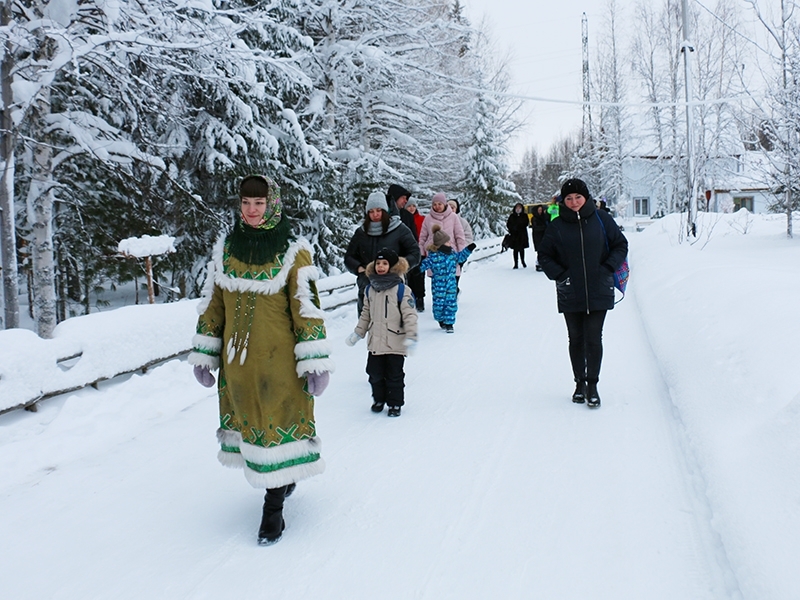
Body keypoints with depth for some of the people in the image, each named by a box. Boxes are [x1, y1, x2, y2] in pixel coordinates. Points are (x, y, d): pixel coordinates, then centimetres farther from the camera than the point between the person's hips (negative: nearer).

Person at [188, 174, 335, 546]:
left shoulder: (292, 251, -7)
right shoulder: (225, 248, 5)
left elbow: (307, 309, -9)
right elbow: (211, 305, 10)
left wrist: (315, 362, -13)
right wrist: (205, 354, 10)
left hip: (279, 360, -4)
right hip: (237, 360, 5)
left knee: (276, 423, -1)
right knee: (249, 420, 14)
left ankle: (273, 507, 12)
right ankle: (283, 477, 38)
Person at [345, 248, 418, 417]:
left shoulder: (401, 290, -12)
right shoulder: (370, 289, 5)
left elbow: (410, 315, -13)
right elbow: (366, 314, 14)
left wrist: (410, 337, -19)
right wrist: (358, 333, 13)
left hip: (395, 344, -5)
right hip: (375, 342, 5)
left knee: (394, 375, 6)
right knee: (375, 374, 13)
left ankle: (395, 403, 21)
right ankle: (379, 399, 33)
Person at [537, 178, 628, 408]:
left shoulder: (601, 219, 0)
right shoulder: (557, 226, 1)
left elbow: (620, 245, 8)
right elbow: (544, 255, 8)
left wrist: (607, 269, -5)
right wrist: (559, 275, -5)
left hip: (598, 292, -1)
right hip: (570, 294, 1)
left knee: (593, 339, -3)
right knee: (576, 339, 10)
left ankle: (592, 385, 7)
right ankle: (579, 383, 23)